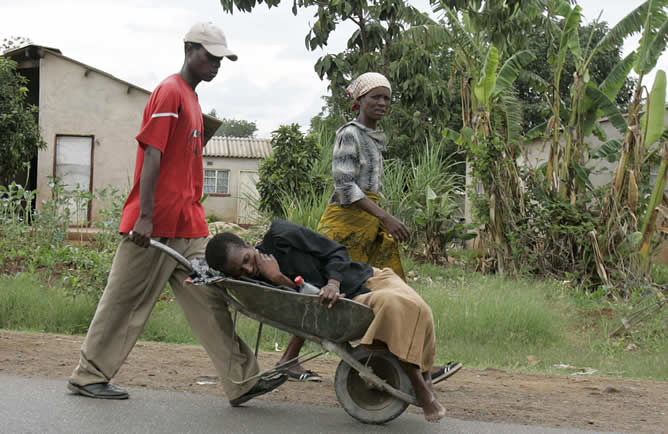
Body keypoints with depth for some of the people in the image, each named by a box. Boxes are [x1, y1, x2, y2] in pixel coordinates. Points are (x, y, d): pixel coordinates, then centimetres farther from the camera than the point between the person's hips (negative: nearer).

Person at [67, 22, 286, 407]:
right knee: (126, 302, 1)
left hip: (189, 227, 9)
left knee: (210, 302, 4)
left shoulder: (192, 99, 20)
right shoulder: (170, 92, -9)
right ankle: (88, 376, 15)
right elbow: (152, 156, -17)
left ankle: (242, 382, 4)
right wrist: (145, 216, -22)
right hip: (155, 227, -9)